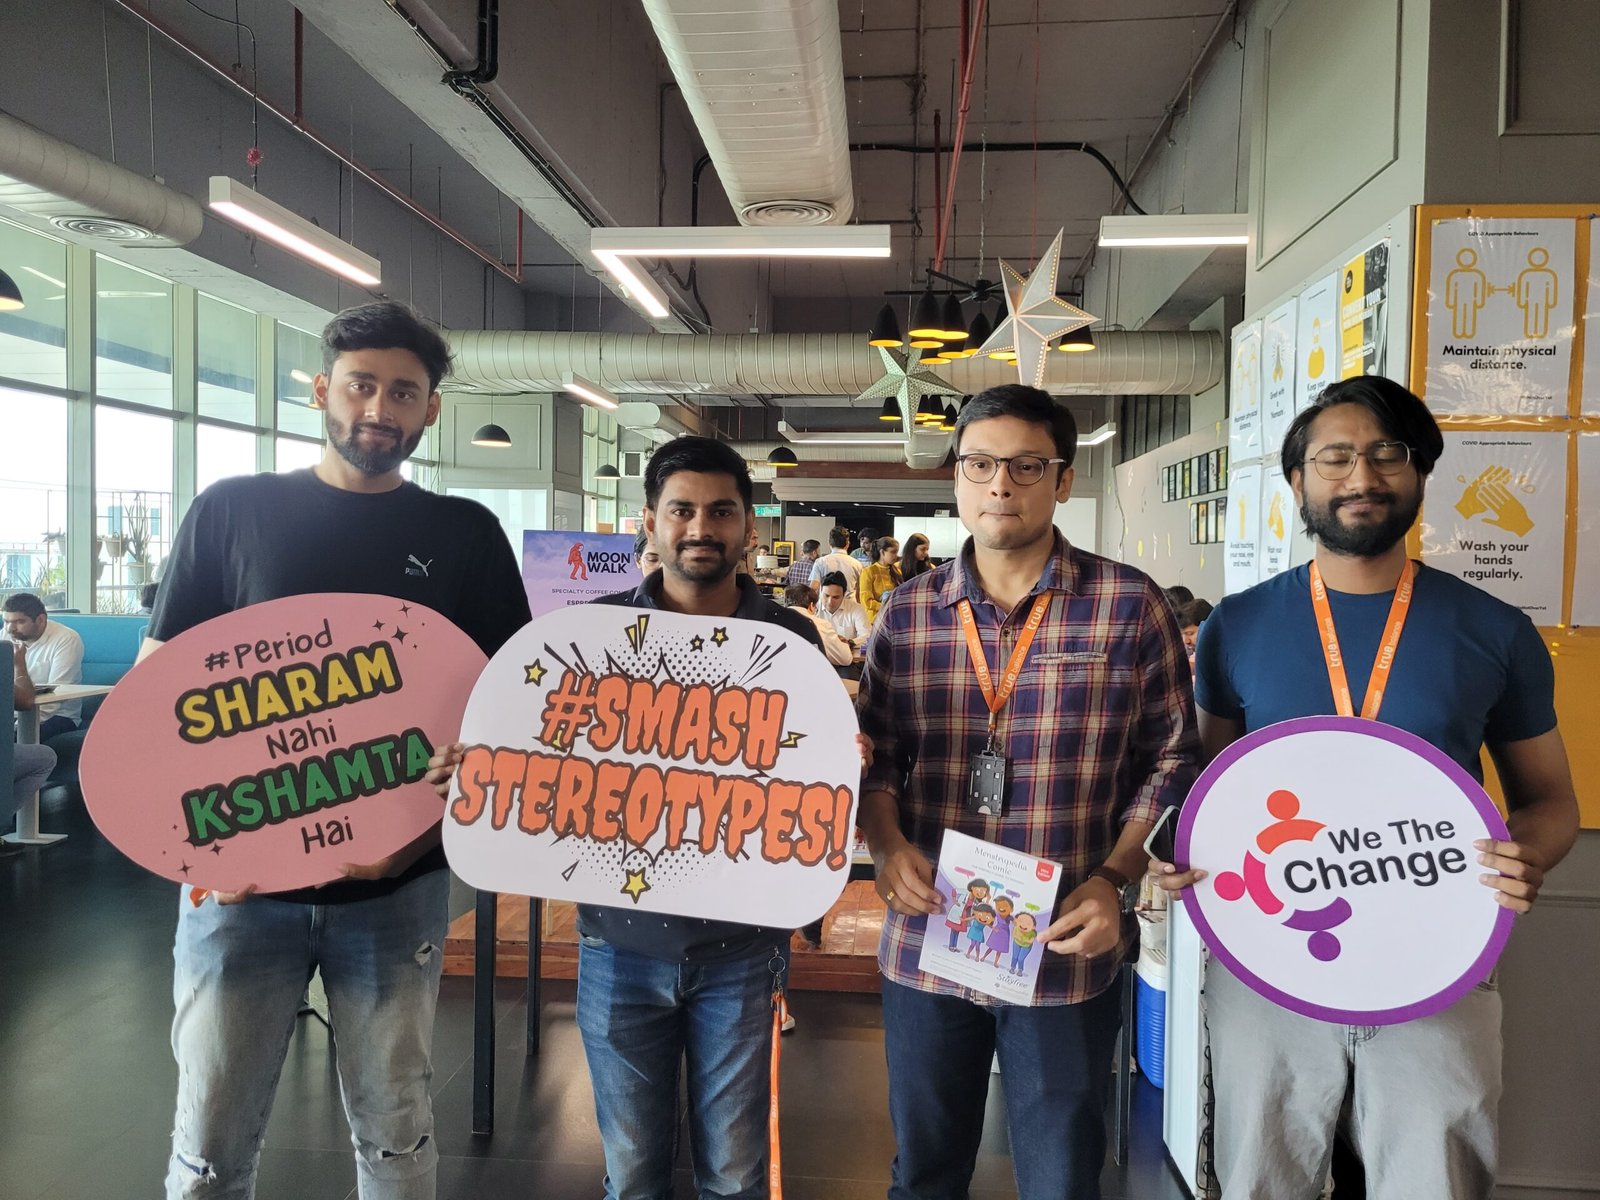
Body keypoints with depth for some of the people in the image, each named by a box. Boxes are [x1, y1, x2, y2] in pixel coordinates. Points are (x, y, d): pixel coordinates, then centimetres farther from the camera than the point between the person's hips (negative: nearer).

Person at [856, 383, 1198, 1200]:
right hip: (923, 947, 2)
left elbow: (1170, 760, 0)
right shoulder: (906, 613, 4)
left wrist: (1114, 878, -12)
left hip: (1067, 956, -2)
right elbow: (873, 758, 8)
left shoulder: (1131, 606, -4)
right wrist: (887, 845, -10)